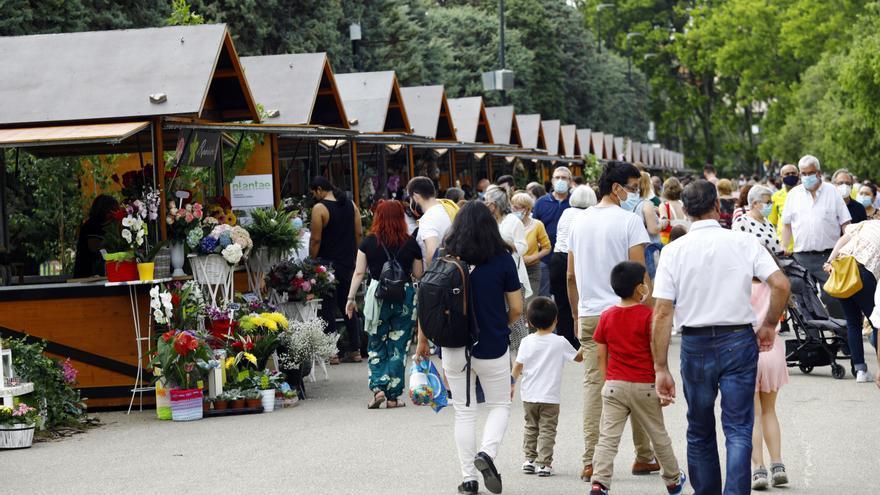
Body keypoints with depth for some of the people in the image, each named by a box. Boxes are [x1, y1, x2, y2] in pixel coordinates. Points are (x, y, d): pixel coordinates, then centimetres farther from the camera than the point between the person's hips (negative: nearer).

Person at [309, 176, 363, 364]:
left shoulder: (319, 208, -12)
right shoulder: (351, 205, 7)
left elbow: (316, 239, -14)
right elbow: (359, 234, 8)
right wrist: (353, 257, 16)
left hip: (328, 263, -6)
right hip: (348, 263, 6)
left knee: (328, 308, 0)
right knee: (348, 306, 14)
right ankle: (355, 350, 13)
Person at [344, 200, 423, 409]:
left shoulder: (369, 242, -2)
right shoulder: (410, 243, -2)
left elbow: (359, 272, -2)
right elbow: (418, 274, 5)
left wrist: (351, 298, 4)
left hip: (377, 296, 0)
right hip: (404, 296, 0)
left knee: (376, 346, 14)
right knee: (398, 348, 7)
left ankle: (378, 388, -2)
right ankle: (393, 397, 8)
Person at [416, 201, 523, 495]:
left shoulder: (444, 258, -5)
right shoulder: (502, 260, -8)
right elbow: (517, 308, -4)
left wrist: (423, 340, 10)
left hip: (454, 347, 1)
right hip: (493, 347, -1)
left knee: (464, 412, 13)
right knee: (500, 405, 17)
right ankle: (487, 452, -9)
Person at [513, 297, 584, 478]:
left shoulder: (526, 342, -4)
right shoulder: (560, 343, -6)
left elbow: (518, 367, -3)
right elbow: (578, 358, 7)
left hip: (529, 395, 2)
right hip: (550, 396, -2)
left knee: (531, 427, 18)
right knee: (547, 430, 1)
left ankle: (529, 459, 19)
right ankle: (543, 463, -4)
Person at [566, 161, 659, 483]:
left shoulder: (579, 222, 11)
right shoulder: (629, 221, -7)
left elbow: (570, 276, 14)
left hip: (589, 315, 5)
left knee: (593, 385, 3)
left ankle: (591, 462, -1)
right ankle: (644, 456, 14)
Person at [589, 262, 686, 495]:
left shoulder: (606, 316, 2)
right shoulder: (647, 315, -11)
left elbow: (601, 355, 5)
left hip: (614, 386, 2)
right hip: (644, 387, -2)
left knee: (608, 437, -2)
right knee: (659, 435, 15)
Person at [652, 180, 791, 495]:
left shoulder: (673, 251, -3)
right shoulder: (744, 243, -3)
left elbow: (662, 314, -7)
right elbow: (781, 285, -12)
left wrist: (661, 368, -4)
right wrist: (769, 324, 5)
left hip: (695, 345, 1)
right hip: (738, 341, -1)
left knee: (699, 432, 17)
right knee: (738, 430, 2)